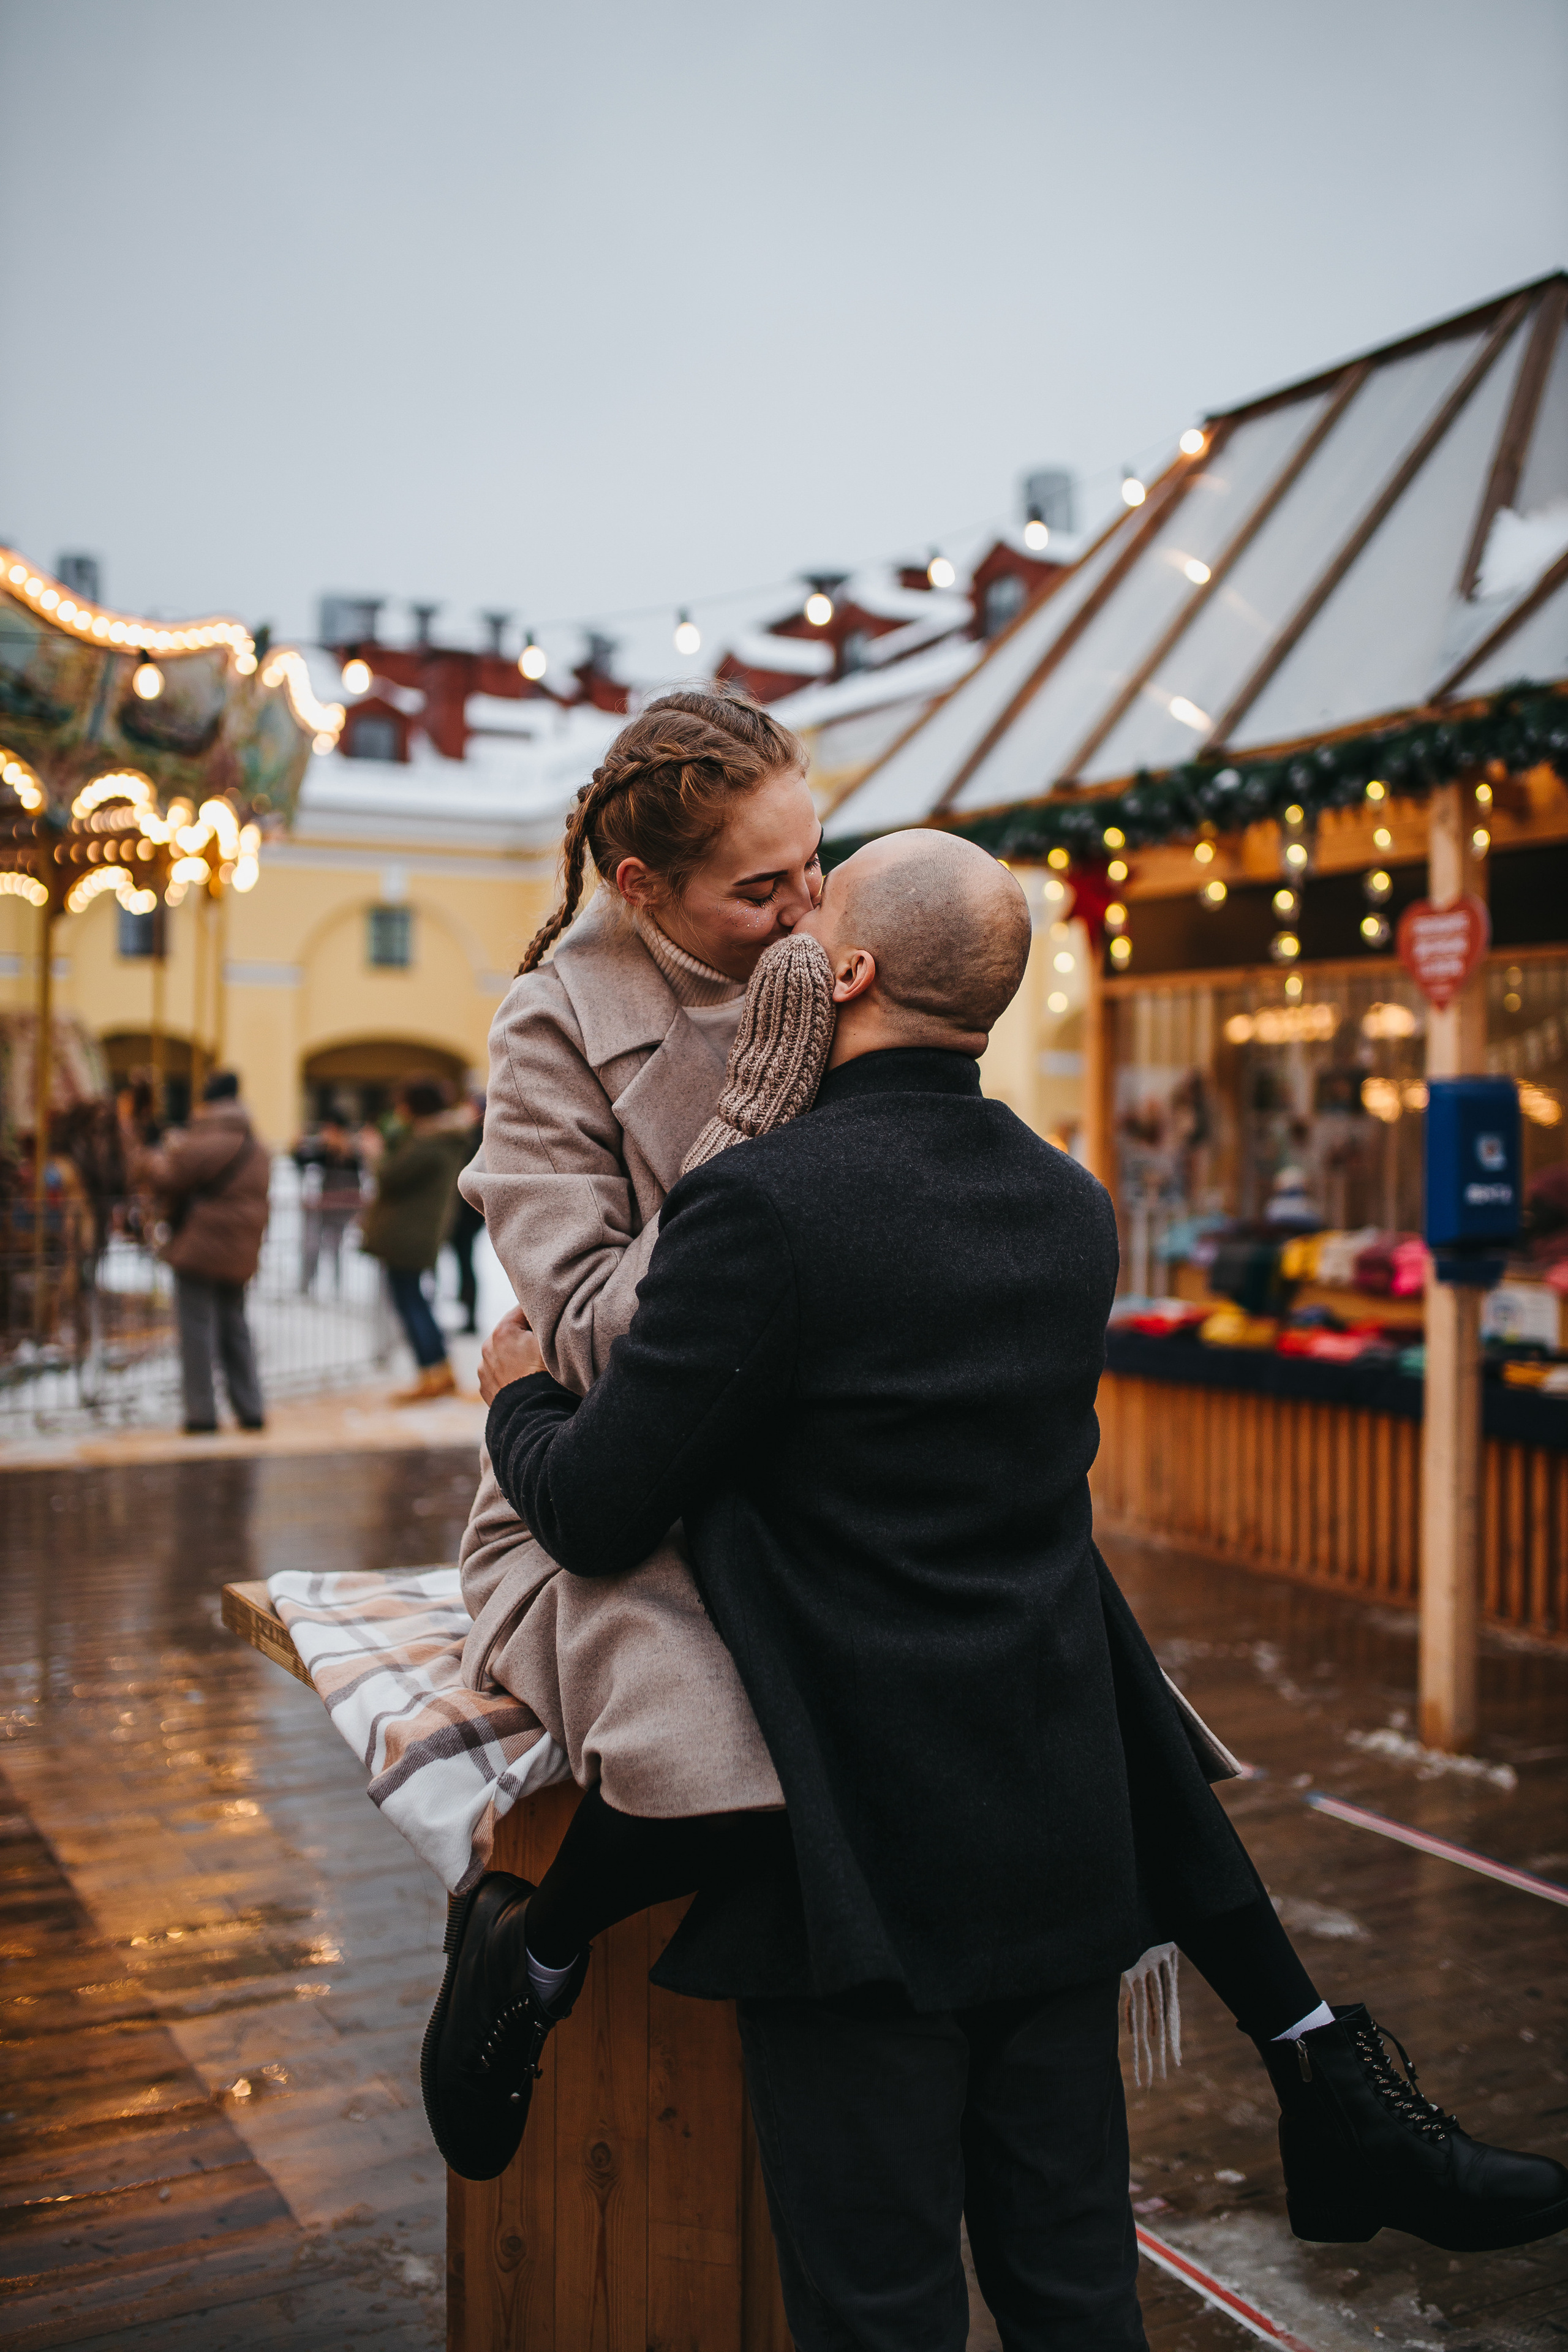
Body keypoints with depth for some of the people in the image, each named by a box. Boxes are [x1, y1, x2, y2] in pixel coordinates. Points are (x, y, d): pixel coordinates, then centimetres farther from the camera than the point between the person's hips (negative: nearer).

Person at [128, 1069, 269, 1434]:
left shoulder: (206, 1141, -15)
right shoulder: (255, 1144, 14)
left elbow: (163, 1175, -15)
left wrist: (134, 1148, -1)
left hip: (200, 1248, -8)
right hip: (240, 1253, 8)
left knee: (197, 1328, -2)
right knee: (234, 1327, 15)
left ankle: (202, 1414, -1)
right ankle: (250, 1409, 15)